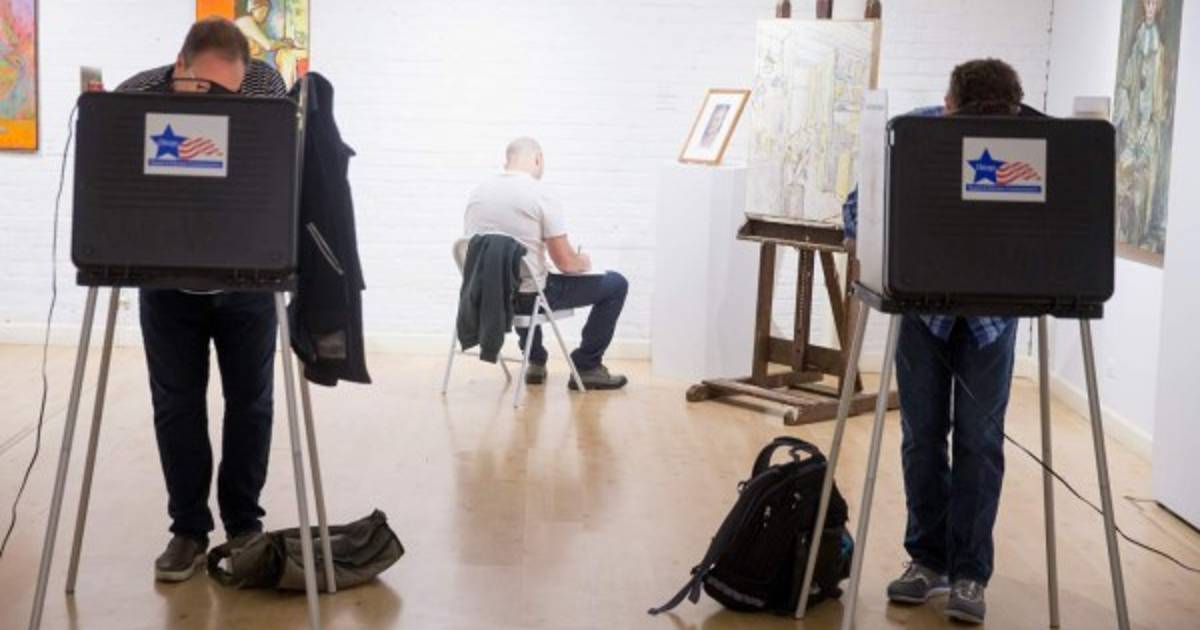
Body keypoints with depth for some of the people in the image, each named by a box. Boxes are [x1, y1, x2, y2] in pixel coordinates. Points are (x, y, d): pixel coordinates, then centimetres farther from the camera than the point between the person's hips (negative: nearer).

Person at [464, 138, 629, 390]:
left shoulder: (478, 192, 4)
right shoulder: (541, 194, -14)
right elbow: (565, 263, -14)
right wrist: (583, 262, 11)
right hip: (528, 296, -6)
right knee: (616, 284, 10)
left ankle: (535, 362, 38)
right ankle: (586, 367, 15)